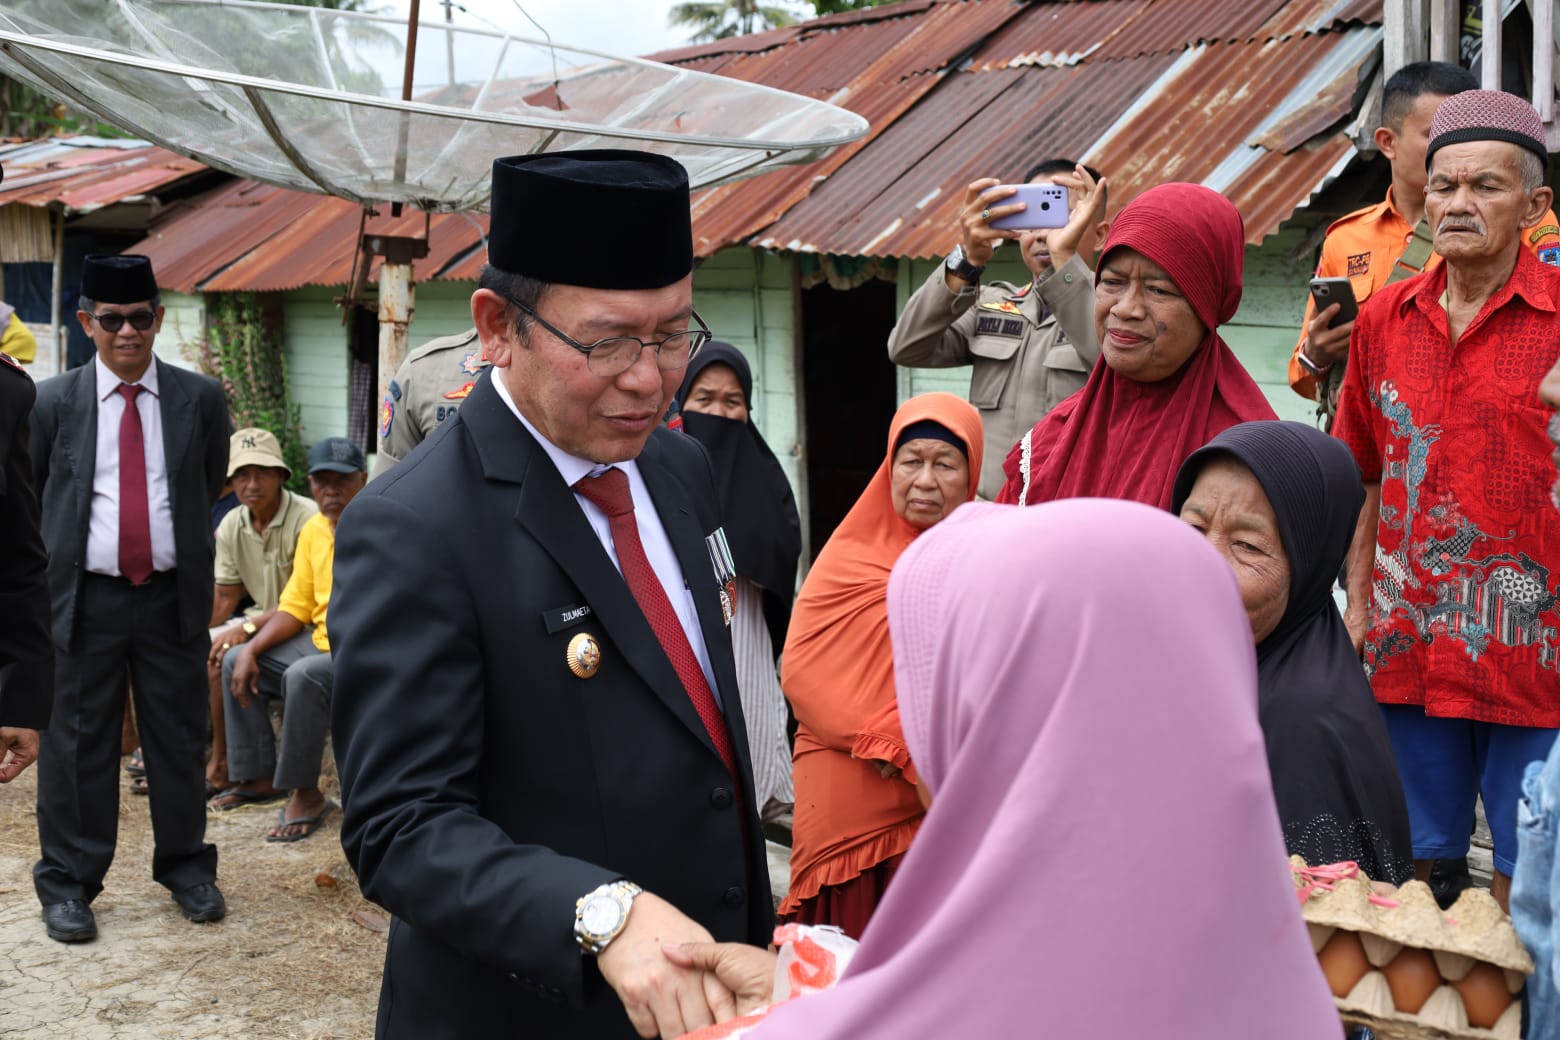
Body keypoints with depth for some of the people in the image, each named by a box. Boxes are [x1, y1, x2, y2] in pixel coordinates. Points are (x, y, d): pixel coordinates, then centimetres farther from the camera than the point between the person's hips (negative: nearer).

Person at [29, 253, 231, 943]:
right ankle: (68, 882, 19)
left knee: (179, 738, 10)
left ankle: (185, 866, 26)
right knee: (77, 743, 6)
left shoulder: (199, 399, 1)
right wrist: (69, 538, 12)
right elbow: (28, 496, 11)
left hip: (173, 596, 1)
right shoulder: (53, 402, 0)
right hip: (84, 597, -1)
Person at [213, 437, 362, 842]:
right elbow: (295, 607, 12)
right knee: (236, 662, 9)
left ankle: (305, 793, -15)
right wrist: (252, 649, 0)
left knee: (304, 676, -33)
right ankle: (259, 777, 18)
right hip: (320, 643, 9)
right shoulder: (313, 530, 8)